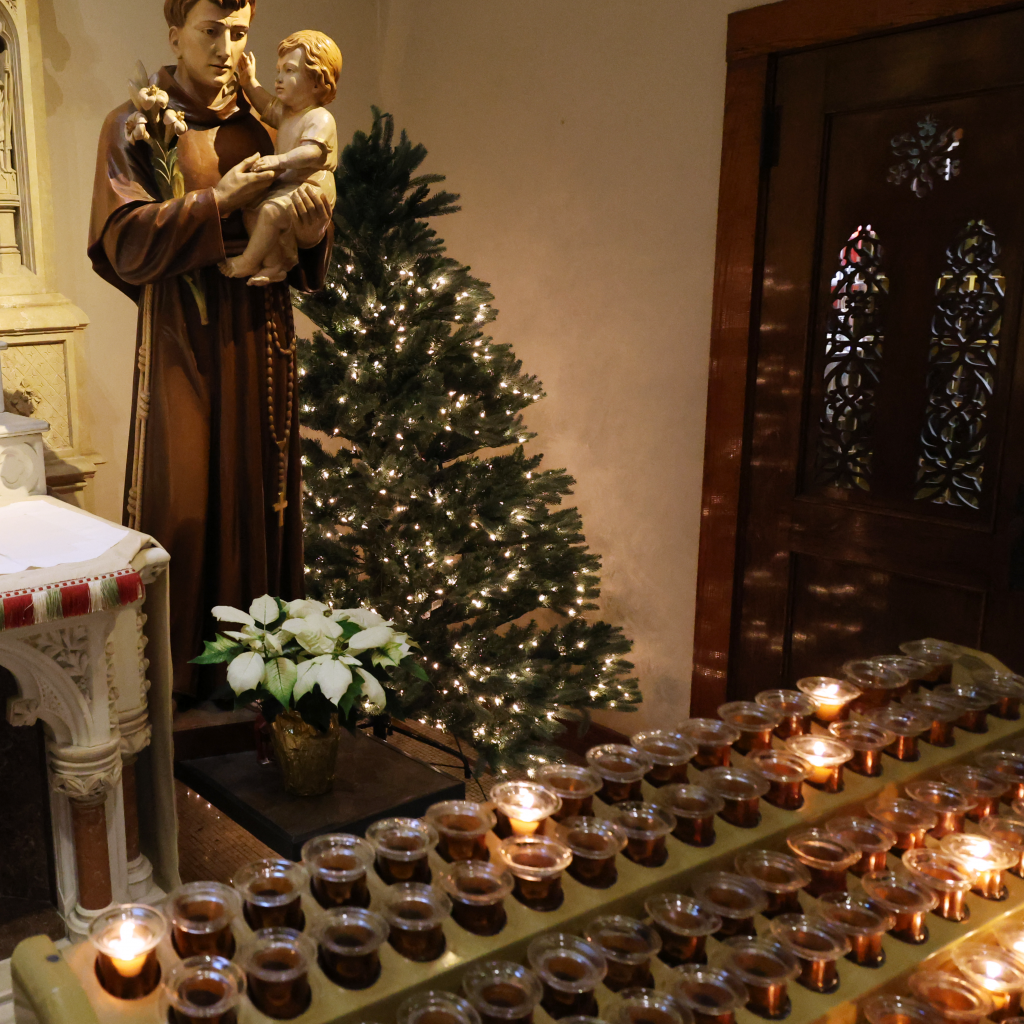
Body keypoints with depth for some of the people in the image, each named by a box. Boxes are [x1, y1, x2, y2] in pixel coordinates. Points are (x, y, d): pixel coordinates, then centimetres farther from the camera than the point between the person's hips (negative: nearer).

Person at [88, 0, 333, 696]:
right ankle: (177, 665, 11)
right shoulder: (137, 125, 1)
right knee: (181, 497, -3)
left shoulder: (262, 125, 12)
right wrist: (218, 201, -17)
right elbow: (123, 241, -11)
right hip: (183, 334, -4)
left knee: (263, 486, 7)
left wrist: (314, 232, -10)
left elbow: (305, 259, 13)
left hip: (261, 332, 4)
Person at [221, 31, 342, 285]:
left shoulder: (320, 119, -13)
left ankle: (248, 262, -12)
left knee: (271, 210, -29)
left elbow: (311, 151, -30)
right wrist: (250, 83, 28)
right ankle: (275, 264, -7)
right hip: (285, 186, 10)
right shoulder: (286, 113, 18)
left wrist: (279, 160, -43)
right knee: (251, 210, -5)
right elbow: (268, 107, 39)